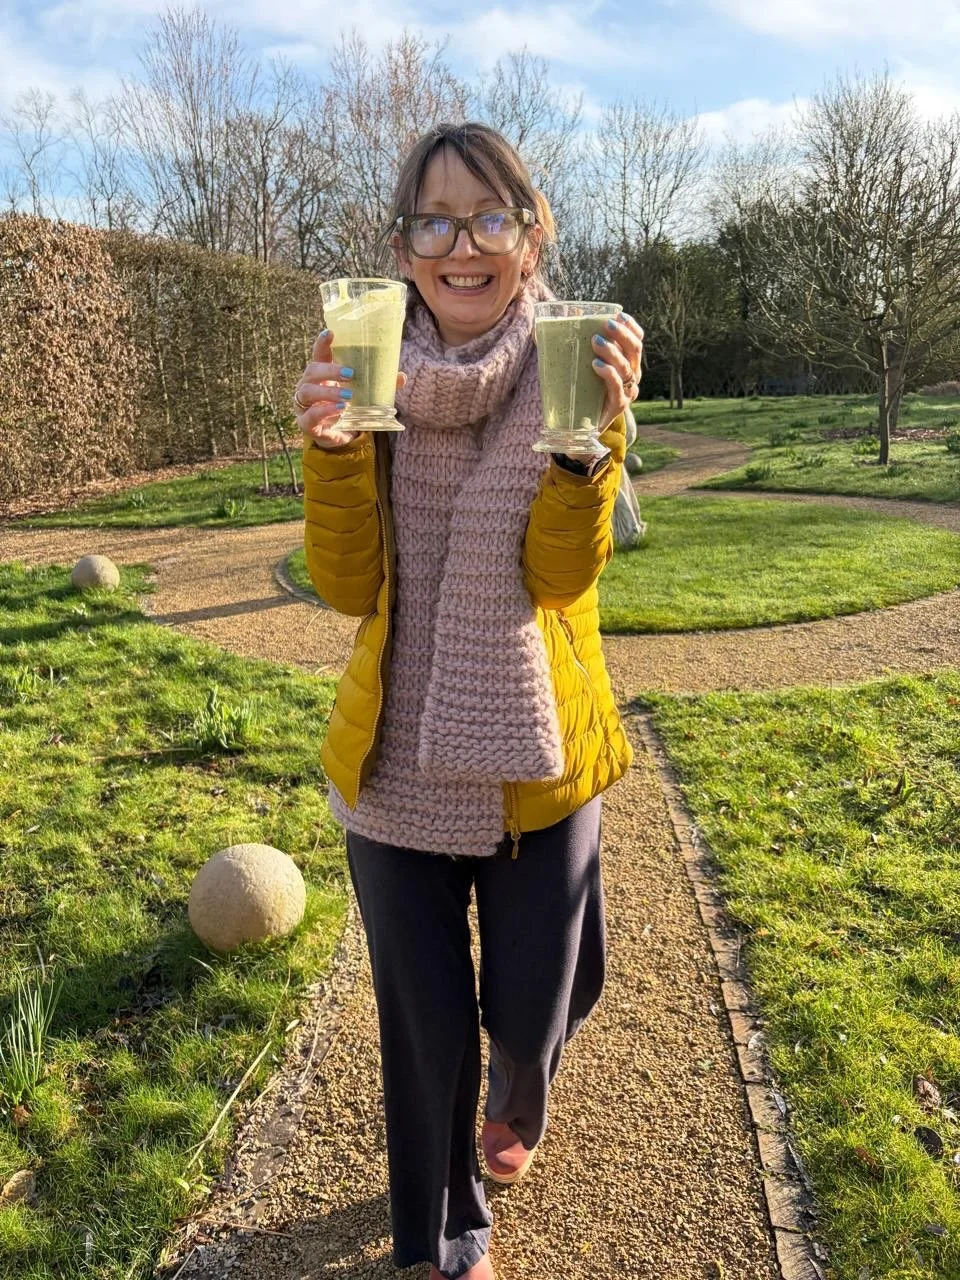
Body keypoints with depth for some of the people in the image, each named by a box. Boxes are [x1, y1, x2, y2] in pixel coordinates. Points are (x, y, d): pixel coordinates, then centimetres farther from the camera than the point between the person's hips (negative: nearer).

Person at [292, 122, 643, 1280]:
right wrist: (330, 442, -25)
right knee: (424, 1030, 13)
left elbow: (562, 572, -17)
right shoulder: (367, 376, -3)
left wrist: (593, 432, -31)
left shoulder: (578, 370, -5)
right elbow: (346, 587, -10)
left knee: (531, 1010, 15)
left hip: (536, 758, 0)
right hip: (397, 762, 1)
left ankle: (514, 1104, 56)